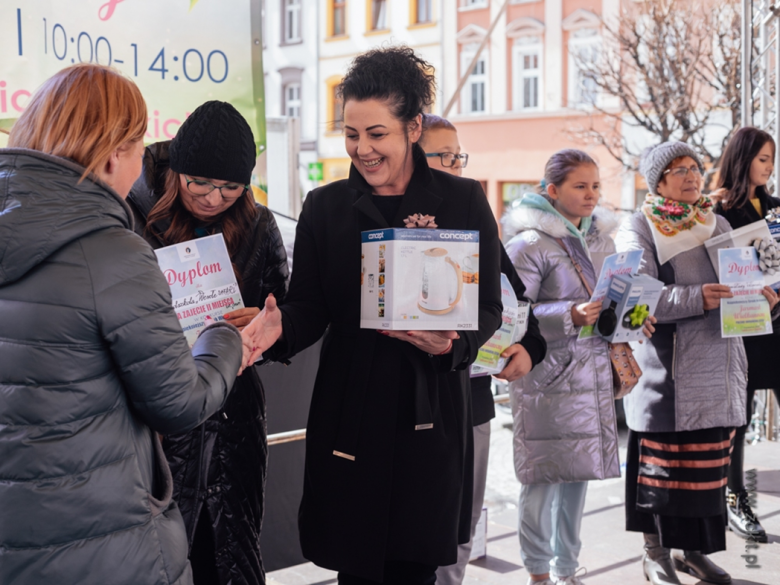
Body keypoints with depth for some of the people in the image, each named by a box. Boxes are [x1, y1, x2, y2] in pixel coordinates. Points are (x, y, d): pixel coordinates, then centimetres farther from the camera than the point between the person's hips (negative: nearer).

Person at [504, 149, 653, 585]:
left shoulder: (602, 239, 12)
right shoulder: (529, 244, -10)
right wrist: (571, 316, -25)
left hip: (592, 371, 7)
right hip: (547, 374, -6)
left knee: (579, 472, 12)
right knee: (544, 476, -1)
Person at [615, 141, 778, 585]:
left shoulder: (718, 224, 16)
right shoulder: (639, 228, -2)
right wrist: (696, 298, -27)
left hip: (719, 367, 5)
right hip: (668, 371, -5)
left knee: (709, 465, 10)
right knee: (663, 465, 0)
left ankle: (693, 549, 24)